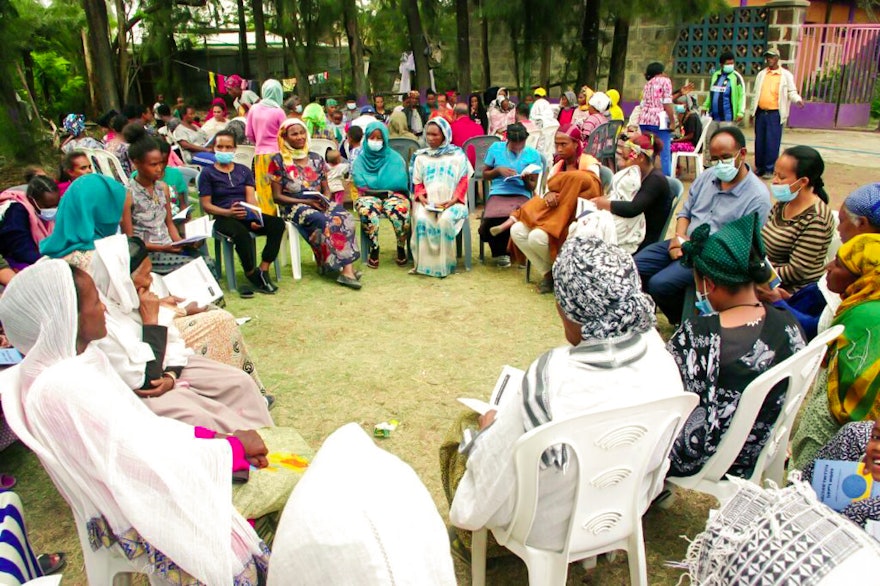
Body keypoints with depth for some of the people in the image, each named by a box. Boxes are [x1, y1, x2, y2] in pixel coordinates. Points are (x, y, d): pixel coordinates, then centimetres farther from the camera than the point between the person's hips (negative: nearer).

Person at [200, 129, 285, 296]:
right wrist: (228, 212, -18)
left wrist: (255, 218, -13)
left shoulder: (244, 170, 21)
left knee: (278, 224, -24)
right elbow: (206, 205, 1)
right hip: (224, 218, -4)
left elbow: (251, 198, 8)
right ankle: (252, 275, -18)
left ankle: (263, 270, -23)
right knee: (241, 233, -38)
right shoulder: (207, 173, 9)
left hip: (246, 215, 4)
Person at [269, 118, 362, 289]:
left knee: (344, 217, -29)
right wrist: (305, 201, -13)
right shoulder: (278, 161, 2)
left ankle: (346, 268, -40)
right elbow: (277, 196, -2)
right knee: (323, 221, -36)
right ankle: (346, 268, -33)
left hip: (320, 203, 4)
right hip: (293, 205, -4)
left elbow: (326, 189, 18)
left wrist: (325, 199, -8)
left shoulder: (316, 159, 16)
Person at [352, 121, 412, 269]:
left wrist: (372, 184, -4)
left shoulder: (394, 157, 14)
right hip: (368, 196, 0)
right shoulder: (360, 159, 16)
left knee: (399, 211, -35)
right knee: (368, 211, -37)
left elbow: (399, 181, 0)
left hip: (393, 194, 0)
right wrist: (385, 184, -8)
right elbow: (359, 182, 0)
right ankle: (374, 249, -20)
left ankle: (401, 248, -12)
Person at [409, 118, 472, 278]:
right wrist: (422, 197, -7)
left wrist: (453, 200, -12)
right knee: (422, 219, -32)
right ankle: (424, 263, -27)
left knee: (445, 220, -35)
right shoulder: (421, 157, 18)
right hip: (428, 202, 2)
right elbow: (417, 183, 14)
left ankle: (444, 264, -25)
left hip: (451, 202, -2)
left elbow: (463, 181, 4)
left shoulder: (457, 155, 11)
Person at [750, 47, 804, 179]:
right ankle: (759, 167, 19)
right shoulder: (761, 74, 12)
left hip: (775, 114, -4)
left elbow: (792, 92, 1)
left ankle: (769, 169, 3)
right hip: (761, 113, 4)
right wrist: (753, 111, 14)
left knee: (772, 142, -4)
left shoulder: (786, 75, 2)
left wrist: (798, 100, -20)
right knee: (759, 141, 8)